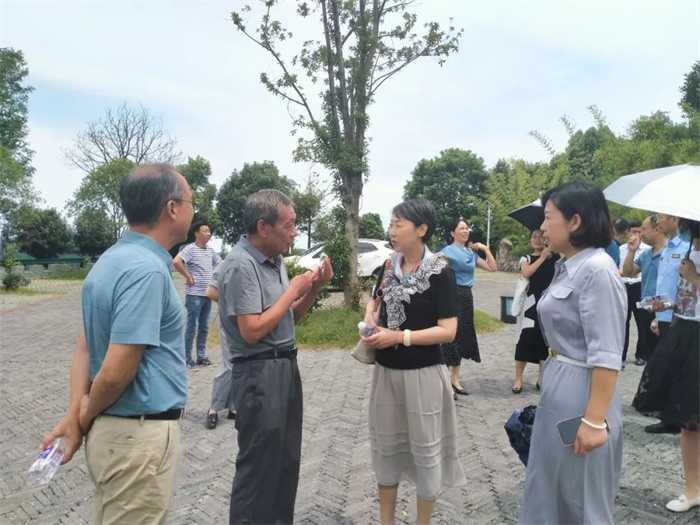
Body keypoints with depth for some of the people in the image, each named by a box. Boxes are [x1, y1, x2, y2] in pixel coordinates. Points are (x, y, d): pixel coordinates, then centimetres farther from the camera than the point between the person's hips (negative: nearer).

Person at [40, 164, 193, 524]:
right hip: (140, 436, -9)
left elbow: (85, 346, 8)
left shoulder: (113, 259, 6)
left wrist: (75, 414, 1)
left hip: (112, 429, 9)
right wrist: (85, 417, -8)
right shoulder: (146, 270, -24)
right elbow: (117, 371, -26)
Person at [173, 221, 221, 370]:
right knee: (192, 328, -1)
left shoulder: (210, 250, 11)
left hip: (208, 294, 7)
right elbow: (176, 262, -25)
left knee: (204, 328, 13)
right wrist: (188, 277, -17)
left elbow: (220, 263, 26)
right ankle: (187, 359, 8)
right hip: (194, 295, -7)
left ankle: (201, 357, 22)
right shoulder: (190, 249, -11)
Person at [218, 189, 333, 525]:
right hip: (259, 373, -9)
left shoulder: (275, 260, 8)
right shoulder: (241, 265, -18)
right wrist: (292, 291, -16)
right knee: (259, 465, 6)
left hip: (286, 366, 9)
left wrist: (314, 287, -1)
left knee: (287, 460, 19)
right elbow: (252, 331, -24)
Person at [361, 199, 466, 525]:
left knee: (425, 450, 10)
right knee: (385, 446, 16)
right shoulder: (388, 267, 3)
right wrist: (369, 319, -1)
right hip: (385, 371, 6)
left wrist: (399, 336, -21)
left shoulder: (440, 272, -13)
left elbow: (448, 331, -17)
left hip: (422, 374, -5)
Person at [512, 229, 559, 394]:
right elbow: (526, 272, -12)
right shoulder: (526, 259, 8)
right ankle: (518, 379, 5)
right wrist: (542, 257, -9)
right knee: (525, 339, -5)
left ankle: (542, 379, 20)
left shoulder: (554, 257, 10)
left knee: (546, 340, 7)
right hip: (531, 303, -1)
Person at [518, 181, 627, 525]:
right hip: (557, 391, 9)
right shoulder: (567, 267, 7)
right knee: (547, 489, 20)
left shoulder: (597, 270, -20)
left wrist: (595, 420, -22)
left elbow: (606, 356, -22)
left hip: (582, 395, -8)